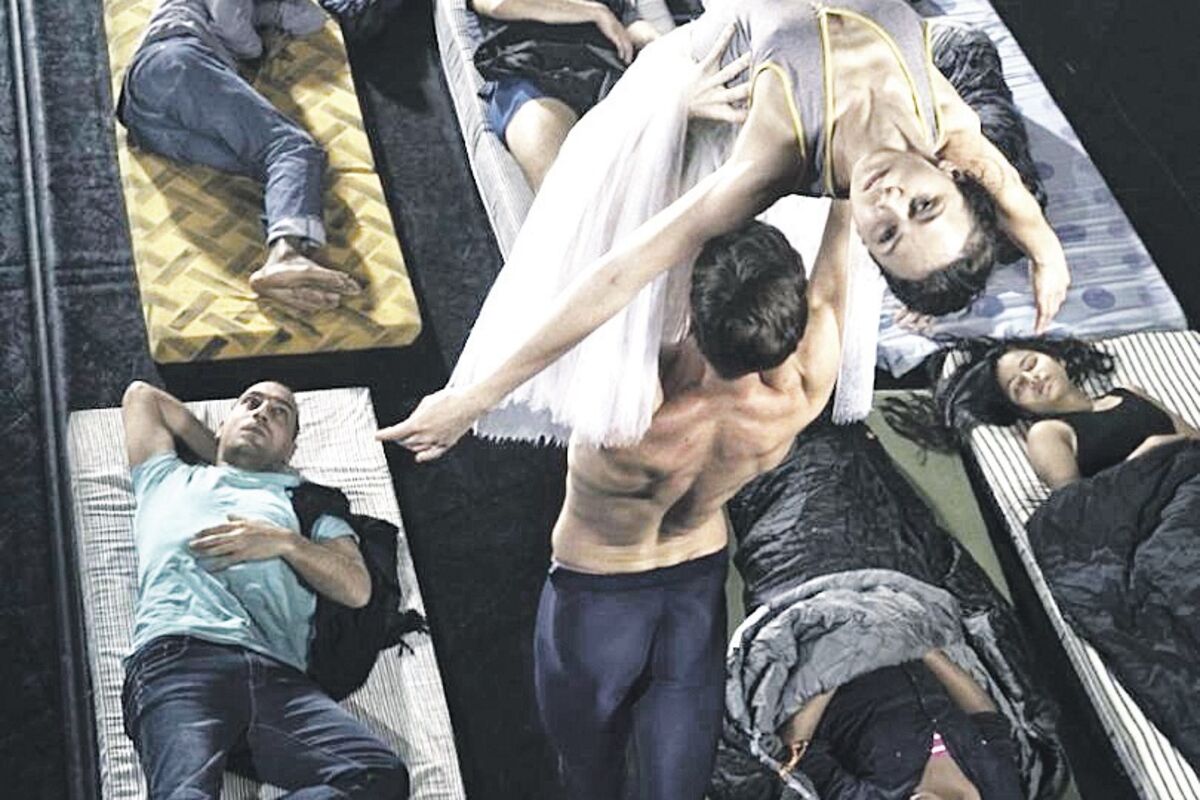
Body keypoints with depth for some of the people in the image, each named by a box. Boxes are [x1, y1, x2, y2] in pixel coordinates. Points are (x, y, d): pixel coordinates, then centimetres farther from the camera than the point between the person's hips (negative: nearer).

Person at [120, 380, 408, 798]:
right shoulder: (170, 480, 37)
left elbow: (357, 588, 20)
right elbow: (141, 394, 48)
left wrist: (284, 543, 5)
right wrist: (218, 452, 44)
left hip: (278, 674, 1)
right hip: (178, 655, -1)